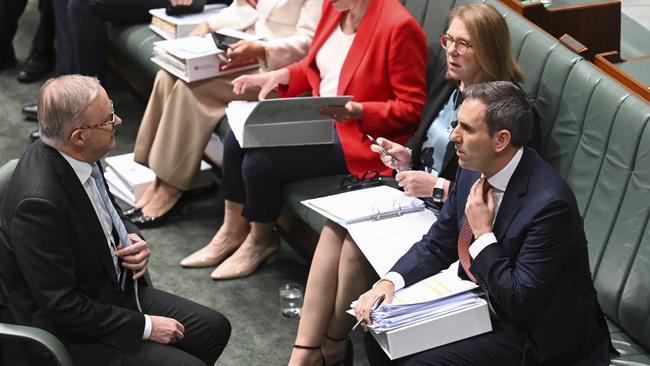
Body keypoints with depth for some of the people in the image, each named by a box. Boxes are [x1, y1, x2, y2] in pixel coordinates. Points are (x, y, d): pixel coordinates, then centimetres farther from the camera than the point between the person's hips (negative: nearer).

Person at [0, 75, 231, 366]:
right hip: (67, 336, -9)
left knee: (214, 329, 8)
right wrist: (144, 326, -18)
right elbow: (61, 305, -25)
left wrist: (132, 238, -4)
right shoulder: (39, 201, -31)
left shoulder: (73, 155, -5)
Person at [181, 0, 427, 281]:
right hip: (320, 118, 8)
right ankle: (233, 231, 15)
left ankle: (261, 241, 10)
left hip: (360, 136, -8)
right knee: (237, 140, -5)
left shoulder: (399, 27, -22)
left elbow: (412, 107, -17)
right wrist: (279, 76, 2)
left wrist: (356, 110, -29)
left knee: (259, 163, -19)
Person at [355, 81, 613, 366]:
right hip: (479, 302, 8)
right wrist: (389, 281, -11)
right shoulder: (473, 171, -4)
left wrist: (483, 234, -22)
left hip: (533, 332, -7)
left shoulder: (549, 202, -28)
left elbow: (520, 301, -25)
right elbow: (437, 244, 6)